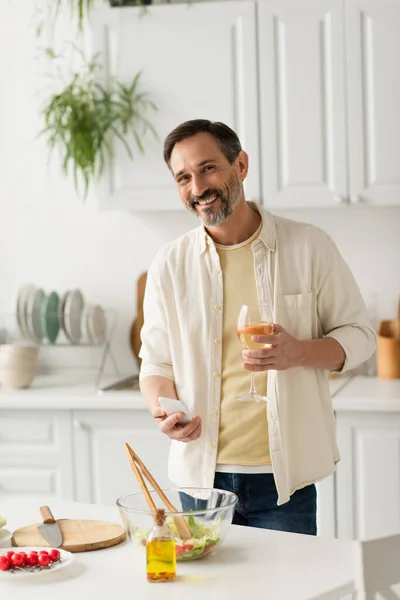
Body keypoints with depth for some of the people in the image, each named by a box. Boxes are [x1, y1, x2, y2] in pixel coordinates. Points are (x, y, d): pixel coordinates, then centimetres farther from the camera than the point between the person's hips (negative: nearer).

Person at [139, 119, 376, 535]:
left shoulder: (308, 247, -1)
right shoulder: (169, 265, 4)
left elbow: (358, 335, 5)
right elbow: (157, 362, 10)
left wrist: (299, 352, -16)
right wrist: (164, 411, -12)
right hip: (201, 473, 2)